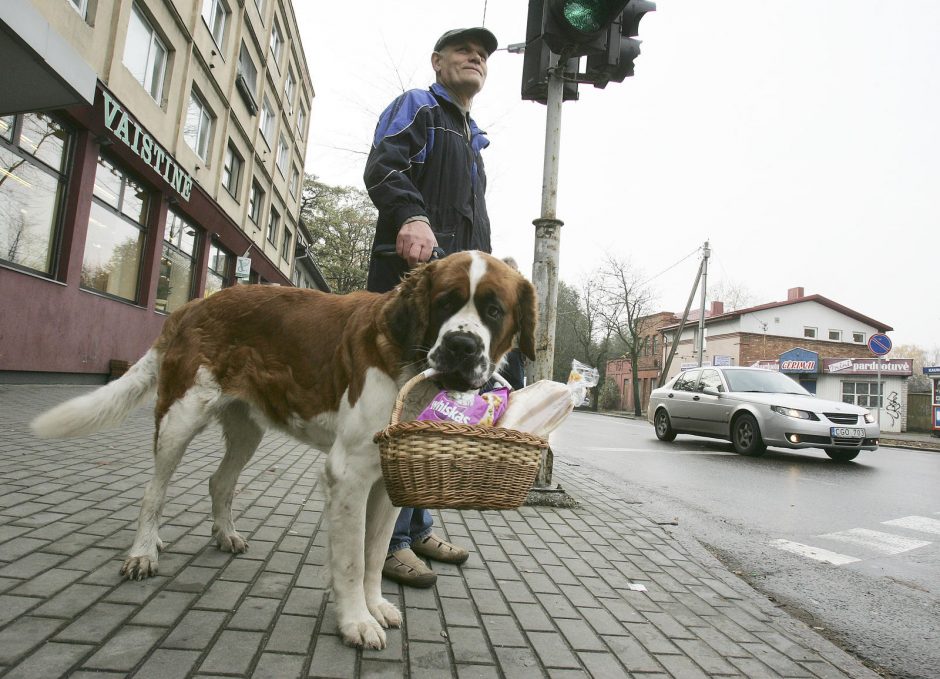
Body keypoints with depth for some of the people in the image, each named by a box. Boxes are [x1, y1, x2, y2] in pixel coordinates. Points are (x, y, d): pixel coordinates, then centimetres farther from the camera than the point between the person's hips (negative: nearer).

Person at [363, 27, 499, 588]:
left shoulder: (473, 140, 32)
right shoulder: (417, 106, 9)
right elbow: (383, 165, -11)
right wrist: (411, 215, -31)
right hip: (411, 273, -8)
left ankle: (417, 527, 19)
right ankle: (387, 540, -3)